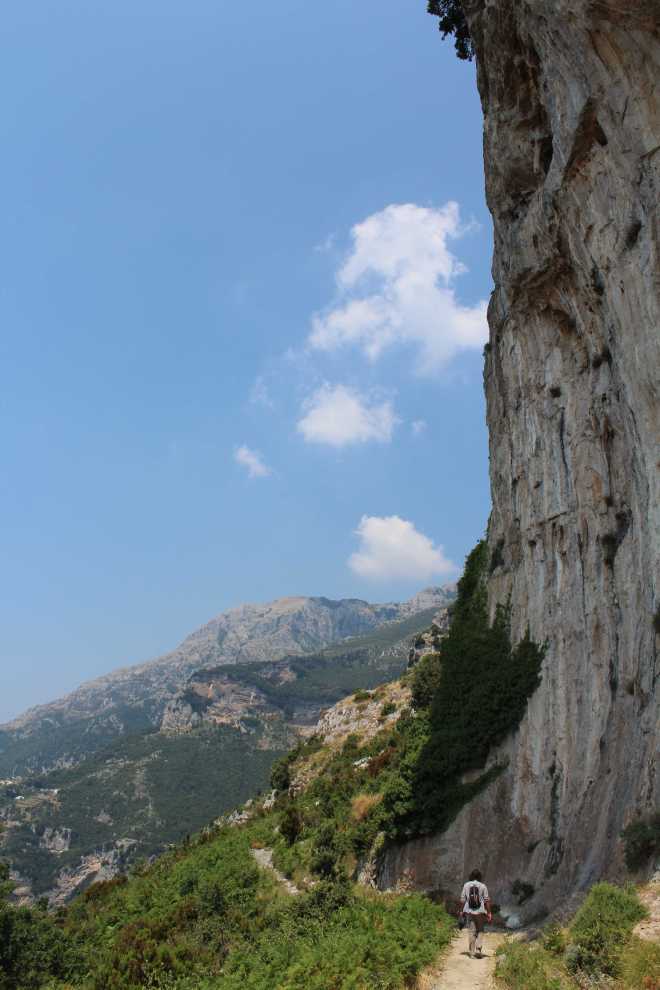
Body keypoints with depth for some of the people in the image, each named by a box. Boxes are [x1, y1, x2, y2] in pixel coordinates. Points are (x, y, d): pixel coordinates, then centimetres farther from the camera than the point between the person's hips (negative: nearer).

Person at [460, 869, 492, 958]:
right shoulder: (483, 886, -4)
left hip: (469, 912, 1)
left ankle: (472, 953, 7)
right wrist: (489, 913, 1)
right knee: (480, 931, 15)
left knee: (471, 932, 7)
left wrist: (461, 911, 10)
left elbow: (462, 900, 0)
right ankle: (478, 949, 1)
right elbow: (487, 901, -5)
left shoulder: (466, 885, 0)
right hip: (480, 912, -1)